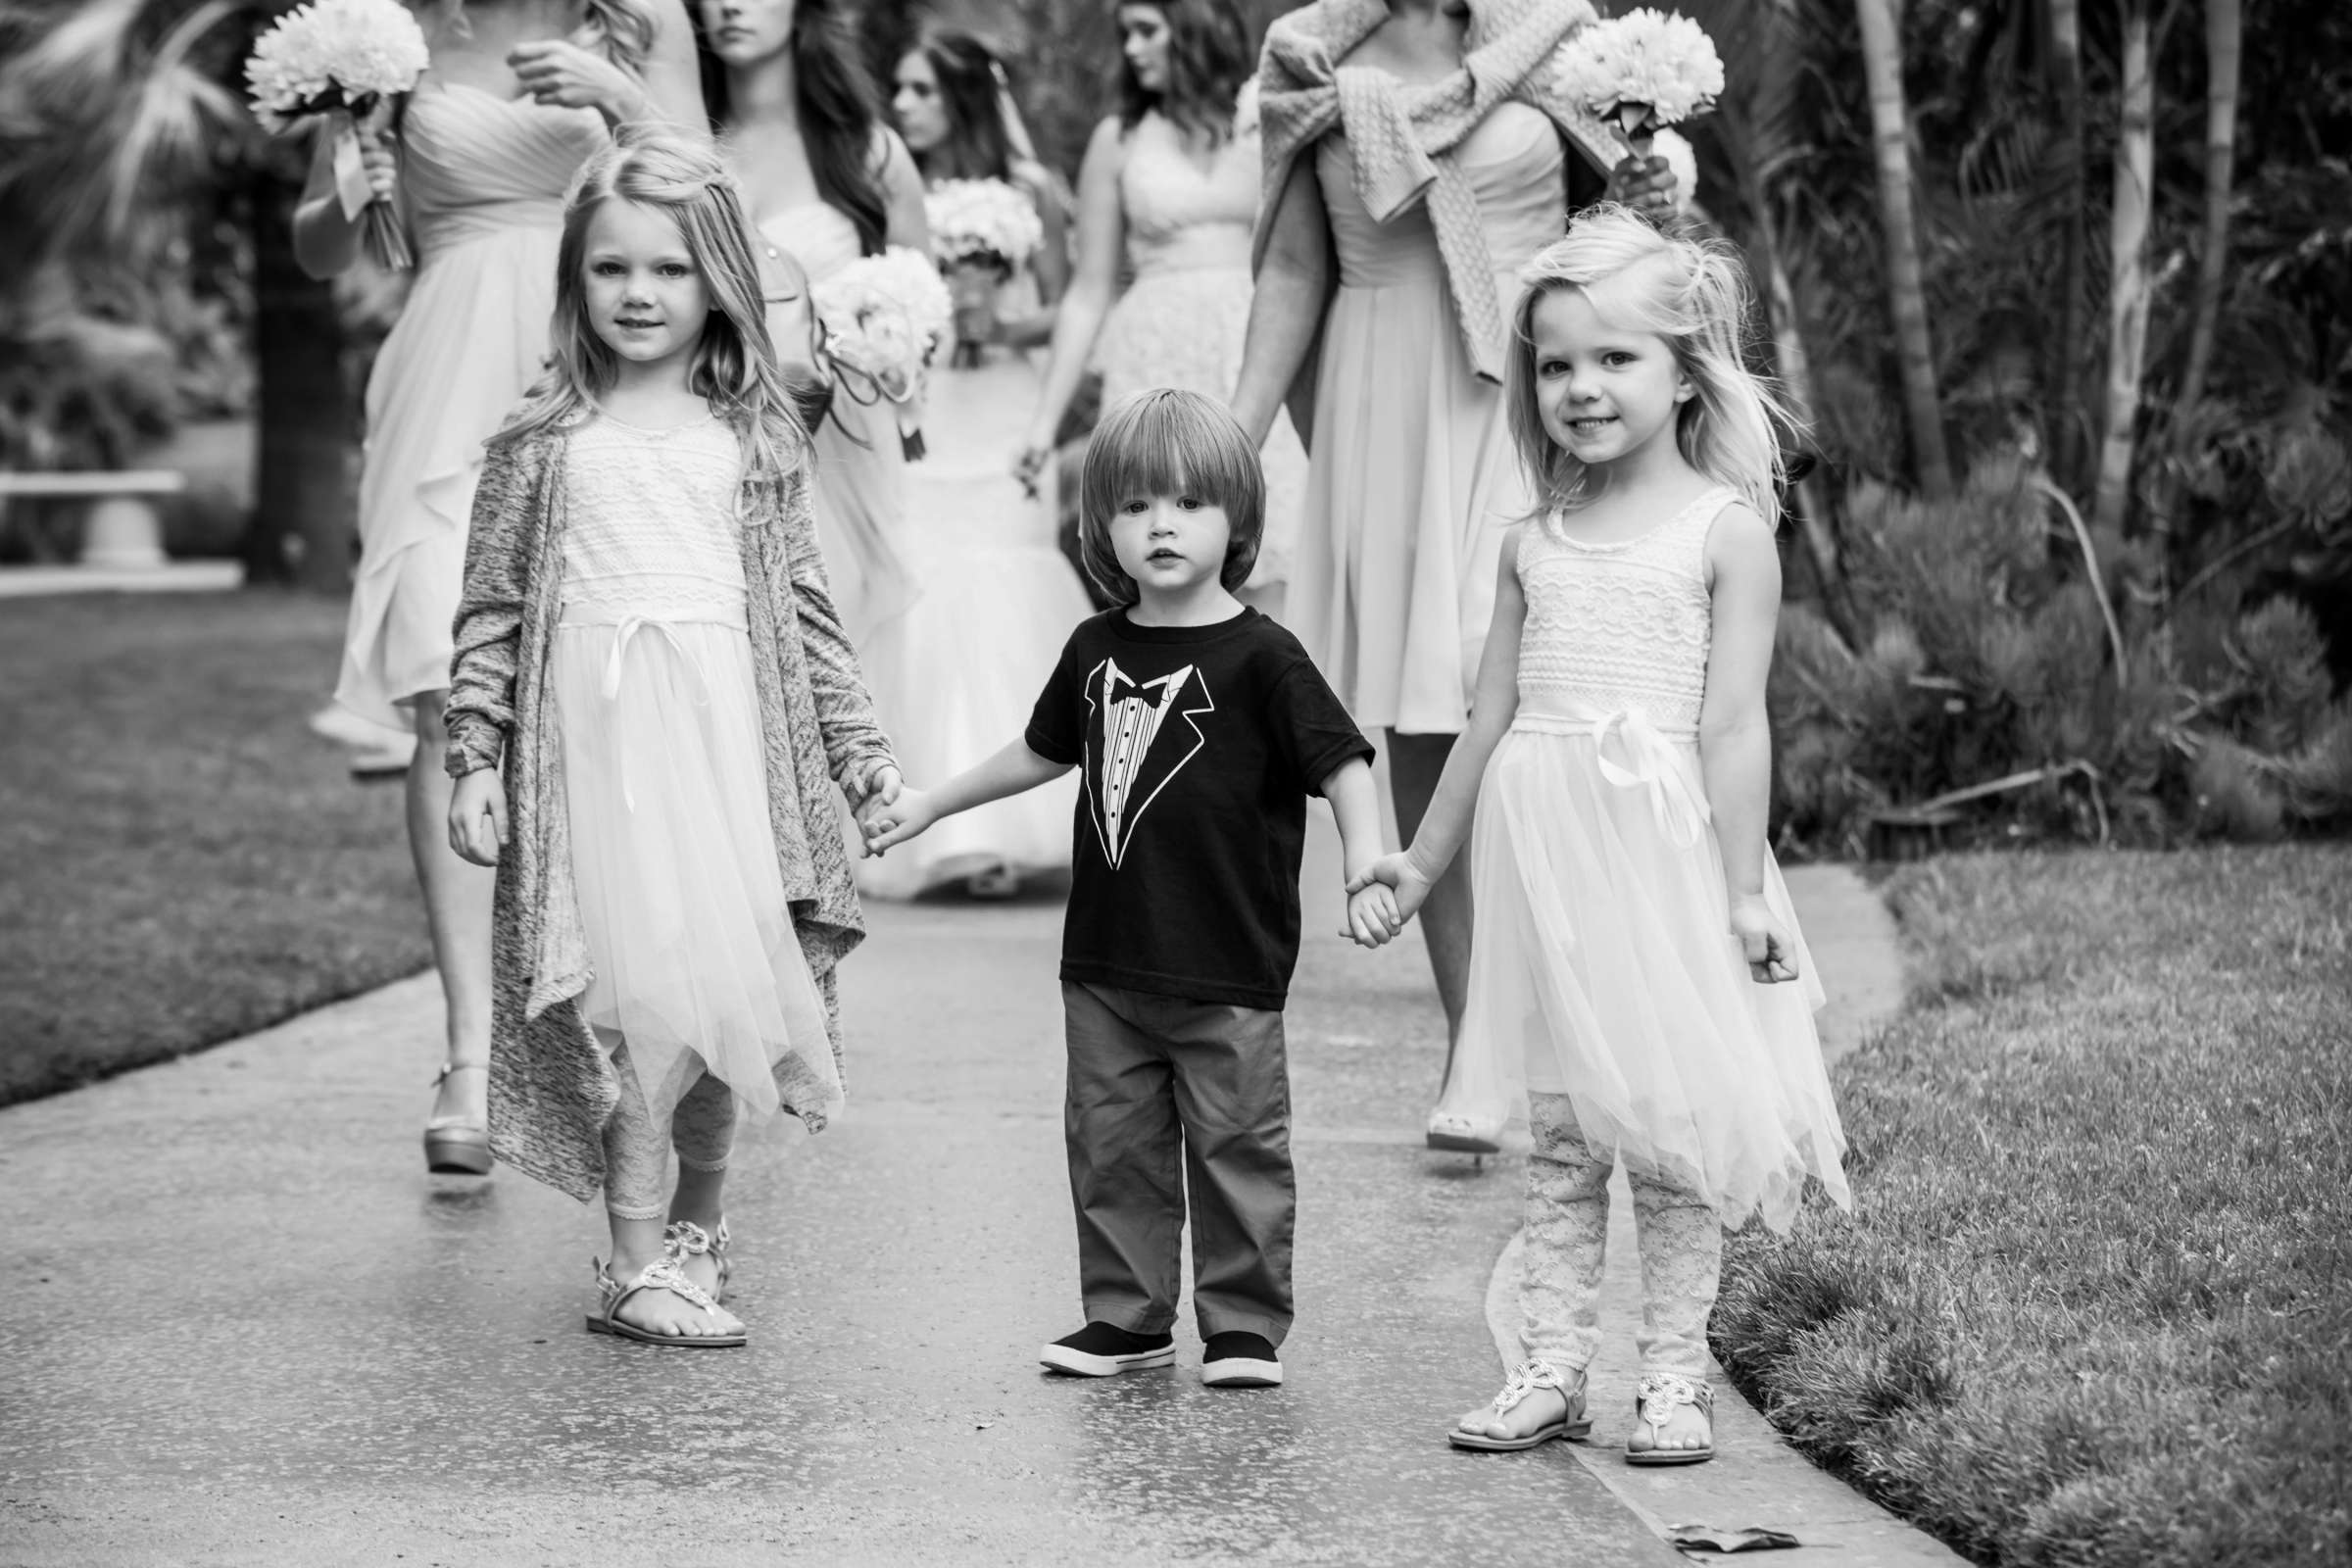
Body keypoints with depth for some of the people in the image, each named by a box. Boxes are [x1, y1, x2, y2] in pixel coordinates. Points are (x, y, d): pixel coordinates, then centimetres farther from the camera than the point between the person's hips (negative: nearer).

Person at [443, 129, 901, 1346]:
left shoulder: (755, 438, 10)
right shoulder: (544, 442, 5)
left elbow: (802, 604, 13)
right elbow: (491, 609, 6)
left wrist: (858, 749, 11)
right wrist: (475, 758, 0)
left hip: (733, 738, 2)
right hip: (595, 742, -2)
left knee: (725, 994, 4)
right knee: (639, 996, -9)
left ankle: (697, 1218, 25)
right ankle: (636, 1265, -2)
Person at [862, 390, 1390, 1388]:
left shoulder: (1260, 658, -9)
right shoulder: (1097, 651, 7)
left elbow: (1342, 764, -12)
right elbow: (1042, 752, 23)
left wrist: (1366, 871, -25)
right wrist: (929, 804, 29)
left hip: (1228, 974, -5)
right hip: (1105, 966, 5)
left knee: (1236, 1147, 1)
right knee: (1111, 1145, 10)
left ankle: (1244, 1325, 11)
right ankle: (1126, 1317, 20)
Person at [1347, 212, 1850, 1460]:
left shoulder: (1725, 530, -2)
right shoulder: (1535, 544, 11)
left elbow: (1733, 727, -7)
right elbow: (1493, 716, 18)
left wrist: (1743, 890, -10)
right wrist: (1422, 860, 22)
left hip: (1664, 853, -4)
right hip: (1543, 857, 5)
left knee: (1672, 1120, 0)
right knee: (1557, 1128, 8)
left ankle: (1673, 1377, 8)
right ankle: (1552, 1366, 12)